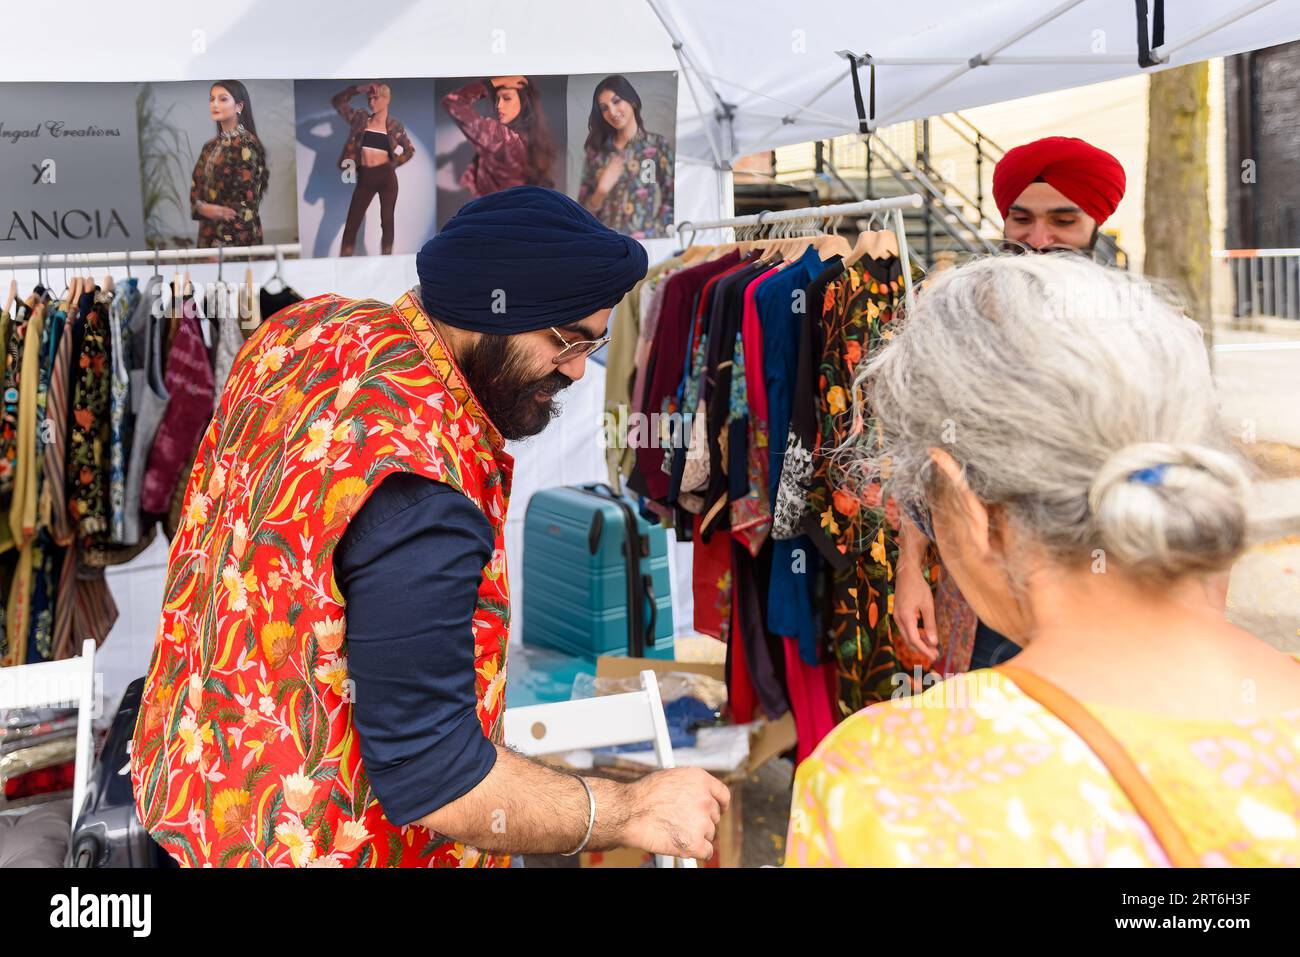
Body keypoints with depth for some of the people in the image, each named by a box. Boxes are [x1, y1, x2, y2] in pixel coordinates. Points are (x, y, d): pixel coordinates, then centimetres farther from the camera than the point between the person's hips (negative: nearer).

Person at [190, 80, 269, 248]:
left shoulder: (246, 144, -9)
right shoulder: (210, 146, 14)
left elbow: (247, 199, -14)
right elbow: (196, 189, 11)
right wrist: (204, 208, -11)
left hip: (236, 236, -7)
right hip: (209, 235, 7)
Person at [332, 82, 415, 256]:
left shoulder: (395, 127, 2)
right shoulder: (360, 118, 6)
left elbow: (410, 150, 13)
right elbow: (337, 101, 5)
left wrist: (393, 163, 2)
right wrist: (359, 89, -1)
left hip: (386, 176, -1)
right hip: (365, 177, 1)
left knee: (387, 221, 2)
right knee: (352, 224, -2)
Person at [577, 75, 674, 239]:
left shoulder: (659, 144, 5)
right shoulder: (594, 150, 11)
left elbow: (672, 200, 1)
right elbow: (584, 210, 11)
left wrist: (655, 238, -10)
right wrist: (602, 191, -6)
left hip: (648, 243, -2)